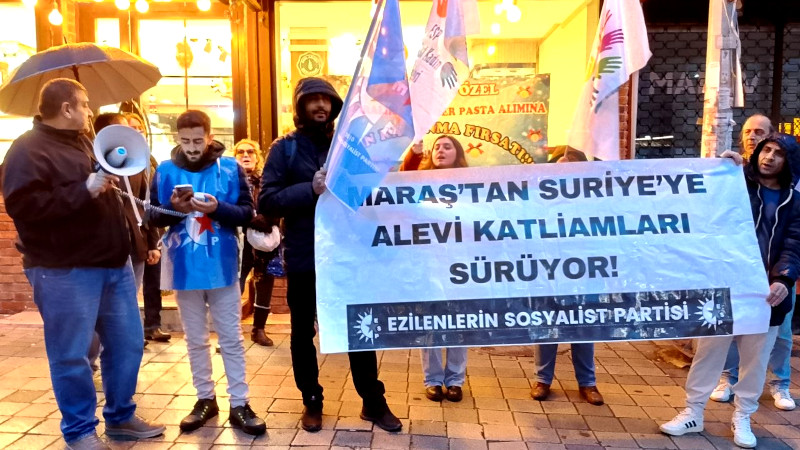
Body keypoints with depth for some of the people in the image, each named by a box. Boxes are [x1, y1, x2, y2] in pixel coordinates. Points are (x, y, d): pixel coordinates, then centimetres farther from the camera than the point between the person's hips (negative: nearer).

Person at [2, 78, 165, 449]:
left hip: (113, 263, 8)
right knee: (71, 355, 3)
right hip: (65, 271, -8)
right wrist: (84, 189, -22)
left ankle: (121, 416, 28)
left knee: (126, 345, 12)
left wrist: (114, 176, 11)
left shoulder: (85, 143, 18)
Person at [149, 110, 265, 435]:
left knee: (232, 339, 7)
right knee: (195, 340, 14)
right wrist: (173, 208, -19)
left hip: (222, 267, -1)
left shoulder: (230, 168, -5)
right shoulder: (166, 170, -1)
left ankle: (239, 404, 17)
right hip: (185, 268, 2)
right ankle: (205, 399, 30)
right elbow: (154, 216, 1)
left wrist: (218, 208, -23)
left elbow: (247, 212, -6)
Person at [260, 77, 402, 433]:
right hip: (303, 259, -1)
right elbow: (266, 202, -11)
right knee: (303, 333, 12)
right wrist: (311, 190, -21)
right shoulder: (285, 148, -2)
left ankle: (373, 402, 25)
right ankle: (312, 402, 31)